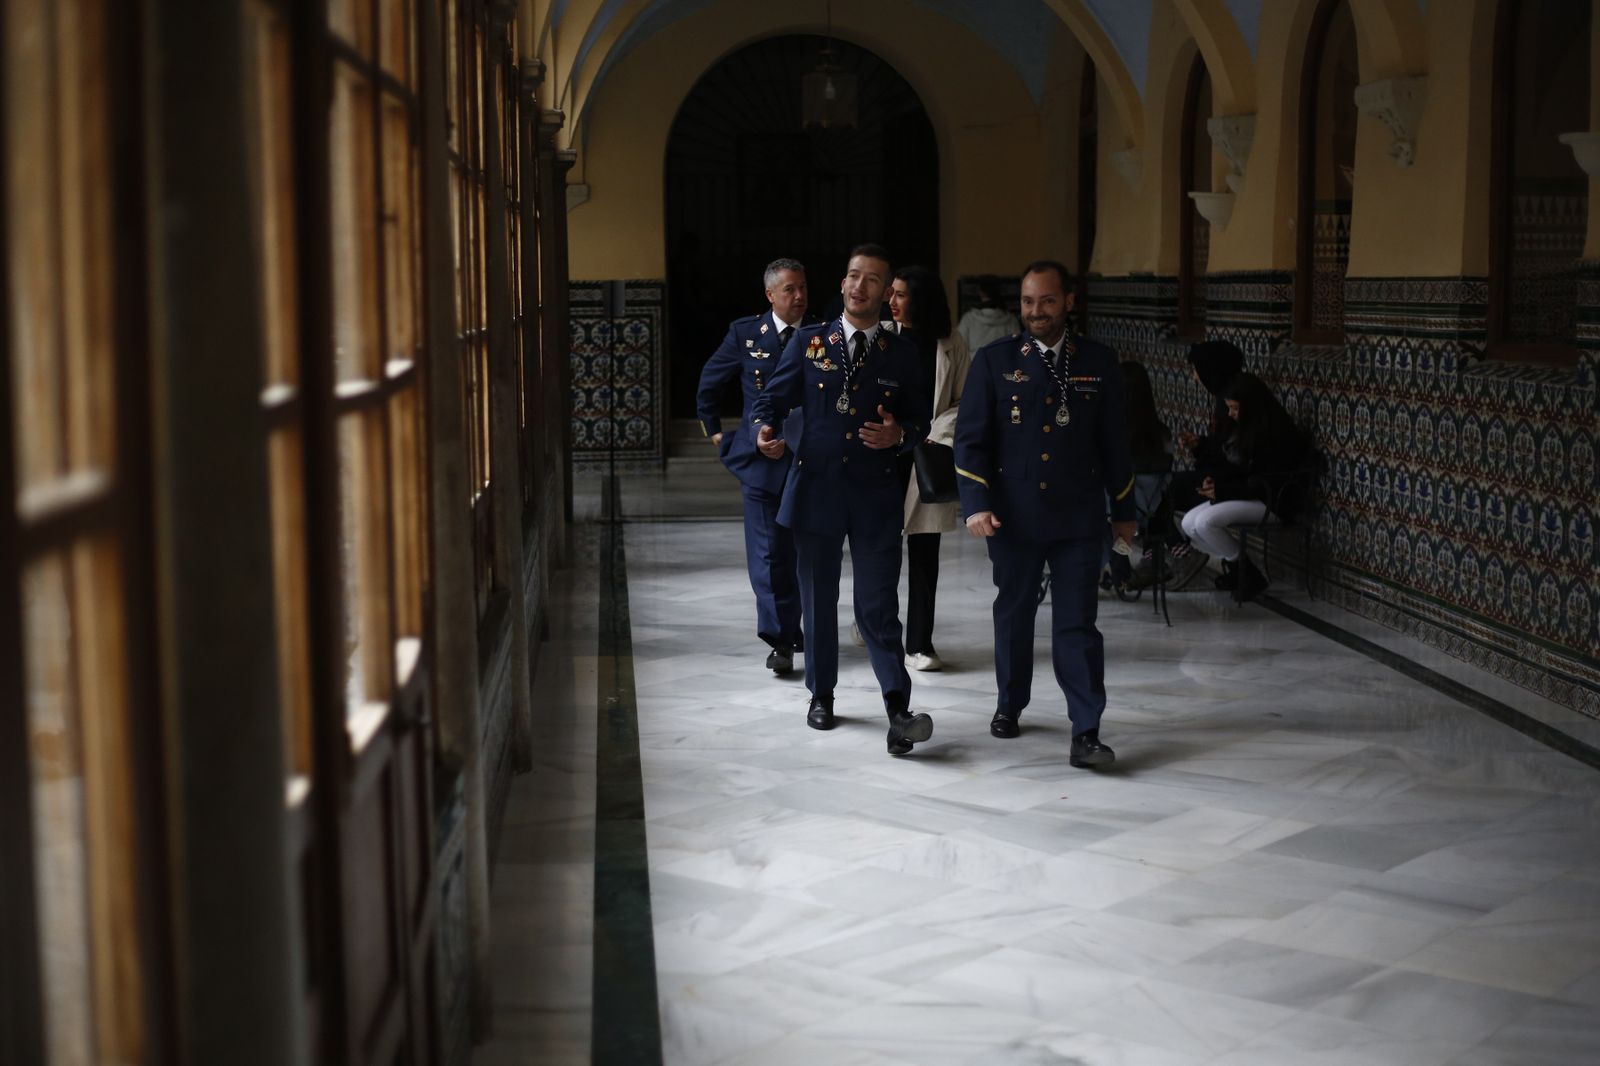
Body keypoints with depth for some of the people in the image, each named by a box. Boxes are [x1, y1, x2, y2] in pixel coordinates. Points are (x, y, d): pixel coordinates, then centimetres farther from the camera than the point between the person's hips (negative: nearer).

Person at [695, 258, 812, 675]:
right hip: (761, 458, -2)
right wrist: (714, 431, 14)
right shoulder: (745, 333, 0)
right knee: (769, 552, -6)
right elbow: (709, 384, 13)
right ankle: (778, 640, -4)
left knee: (800, 551, 11)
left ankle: (791, 628, 26)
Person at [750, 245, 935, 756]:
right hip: (815, 488, 1)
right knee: (819, 599, 12)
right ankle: (821, 694, 28)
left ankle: (898, 712, -12)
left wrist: (899, 435, -14)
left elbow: (919, 421, 9)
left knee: (878, 604, -7)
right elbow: (771, 398, 5)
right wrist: (763, 431, -17)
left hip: (876, 494, -1)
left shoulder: (902, 353, 5)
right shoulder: (808, 342, 5)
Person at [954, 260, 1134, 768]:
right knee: (1013, 616, 15)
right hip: (1014, 515, 1)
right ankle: (1009, 707, 34)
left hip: (1078, 517, -1)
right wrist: (976, 504, -12)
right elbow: (971, 439, -2)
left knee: (1077, 625, -4)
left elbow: (1114, 441, 9)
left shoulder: (1099, 362, 4)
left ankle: (1085, 734, -5)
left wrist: (1123, 509, 12)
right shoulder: (994, 360, 1)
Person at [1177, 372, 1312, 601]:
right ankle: (1234, 561, 7)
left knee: (1205, 522, -27)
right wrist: (1216, 479, -3)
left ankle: (1246, 571, -8)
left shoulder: (1276, 434, -19)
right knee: (1189, 523, -7)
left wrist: (1223, 490, -22)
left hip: (1271, 502, -9)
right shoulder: (1250, 429, 9)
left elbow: (1266, 485, -21)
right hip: (1248, 495, 9)